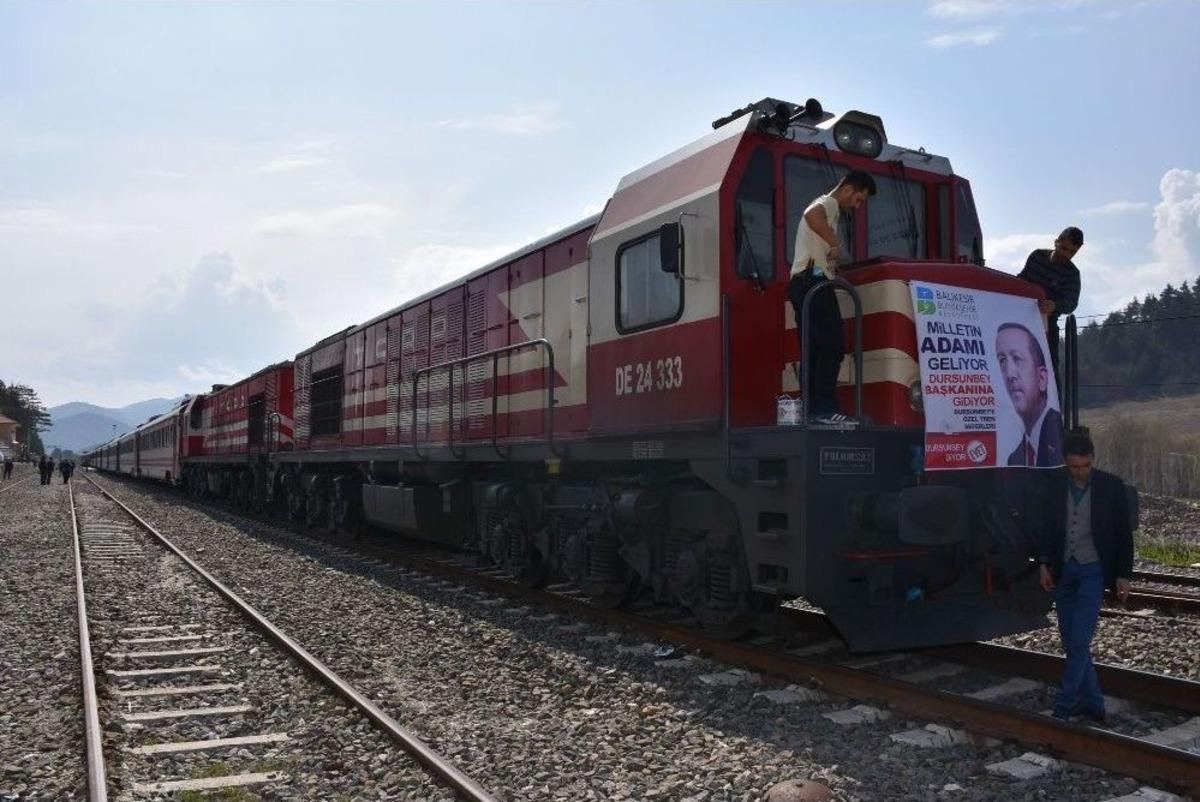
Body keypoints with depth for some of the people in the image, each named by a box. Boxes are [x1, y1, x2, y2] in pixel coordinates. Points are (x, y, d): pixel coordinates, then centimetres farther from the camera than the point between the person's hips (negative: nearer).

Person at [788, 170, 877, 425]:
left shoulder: (826, 207, 31)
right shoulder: (828, 203, -1)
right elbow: (811, 215, -27)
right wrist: (836, 244, -26)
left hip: (802, 283, 10)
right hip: (814, 280, -10)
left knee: (813, 348, 6)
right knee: (833, 343, -15)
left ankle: (812, 409, 4)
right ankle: (824, 407, -19)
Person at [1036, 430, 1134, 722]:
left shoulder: (1111, 486, -6)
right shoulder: (1056, 485, 2)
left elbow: (1124, 533, 0)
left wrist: (1123, 575, -2)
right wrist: (1044, 563, 3)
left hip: (1093, 571, -4)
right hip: (1063, 571, 4)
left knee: (1079, 642, -10)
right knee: (1071, 643, 8)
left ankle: (1063, 708, -4)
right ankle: (1092, 704, 21)